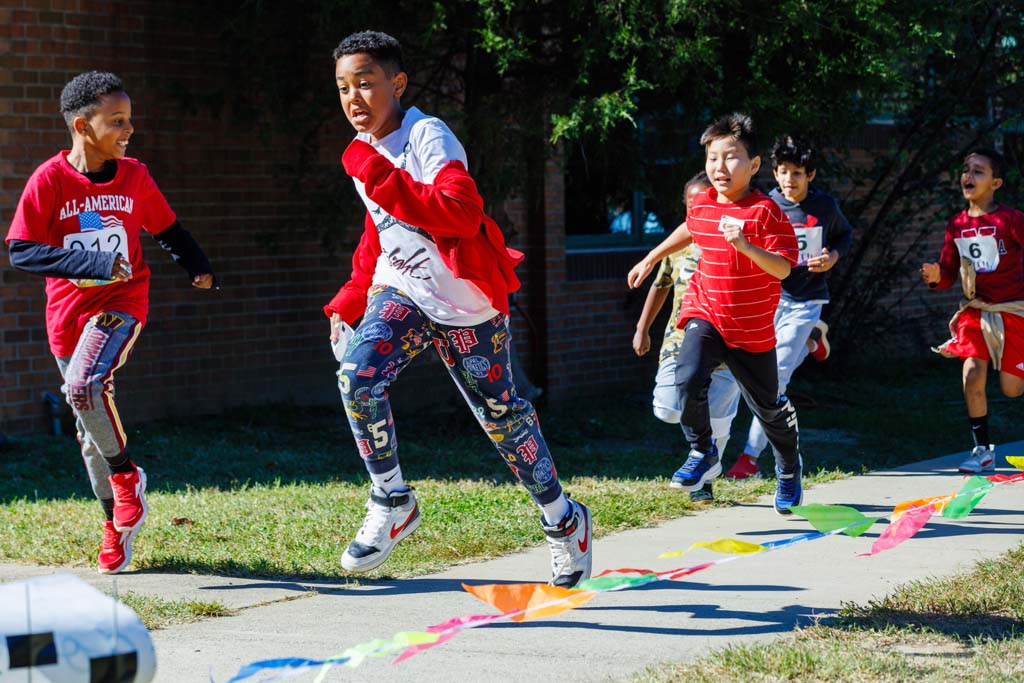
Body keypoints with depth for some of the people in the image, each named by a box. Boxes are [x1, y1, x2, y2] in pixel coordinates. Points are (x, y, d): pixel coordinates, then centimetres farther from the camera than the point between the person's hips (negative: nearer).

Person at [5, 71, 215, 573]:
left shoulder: (134, 176, -2)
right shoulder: (50, 179, -11)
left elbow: (167, 228, 16)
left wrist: (196, 266, 4)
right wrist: (92, 262, -23)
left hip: (121, 305, -1)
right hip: (68, 312, 1)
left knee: (84, 385, -28)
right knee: (90, 430, 9)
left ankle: (126, 476, -7)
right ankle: (116, 525, 25)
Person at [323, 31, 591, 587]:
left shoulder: (428, 136, -18)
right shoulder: (367, 150, 6)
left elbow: (464, 214, -33)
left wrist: (380, 177, -32)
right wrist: (349, 302, 14)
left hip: (467, 306, -6)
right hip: (401, 292, 6)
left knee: (500, 412, 7)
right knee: (356, 374, -22)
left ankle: (563, 520, 28)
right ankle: (391, 503, -6)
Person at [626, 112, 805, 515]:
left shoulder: (765, 212, -17)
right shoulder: (703, 204, 0)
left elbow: (782, 268, -25)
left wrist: (745, 245, -40)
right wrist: (650, 259, 30)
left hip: (753, 328, -3)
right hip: (706, 314, 3)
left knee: (767, 406, 10)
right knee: (687, 379, -24)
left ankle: (789, 468, 39)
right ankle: (702, 454, -2)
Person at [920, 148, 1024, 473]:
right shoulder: (957, 224, 5)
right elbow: (949, 274, 9)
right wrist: (935, 276, -13)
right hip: (976, 309, 4)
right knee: (972, 375, -12)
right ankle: (983, 451, 1)